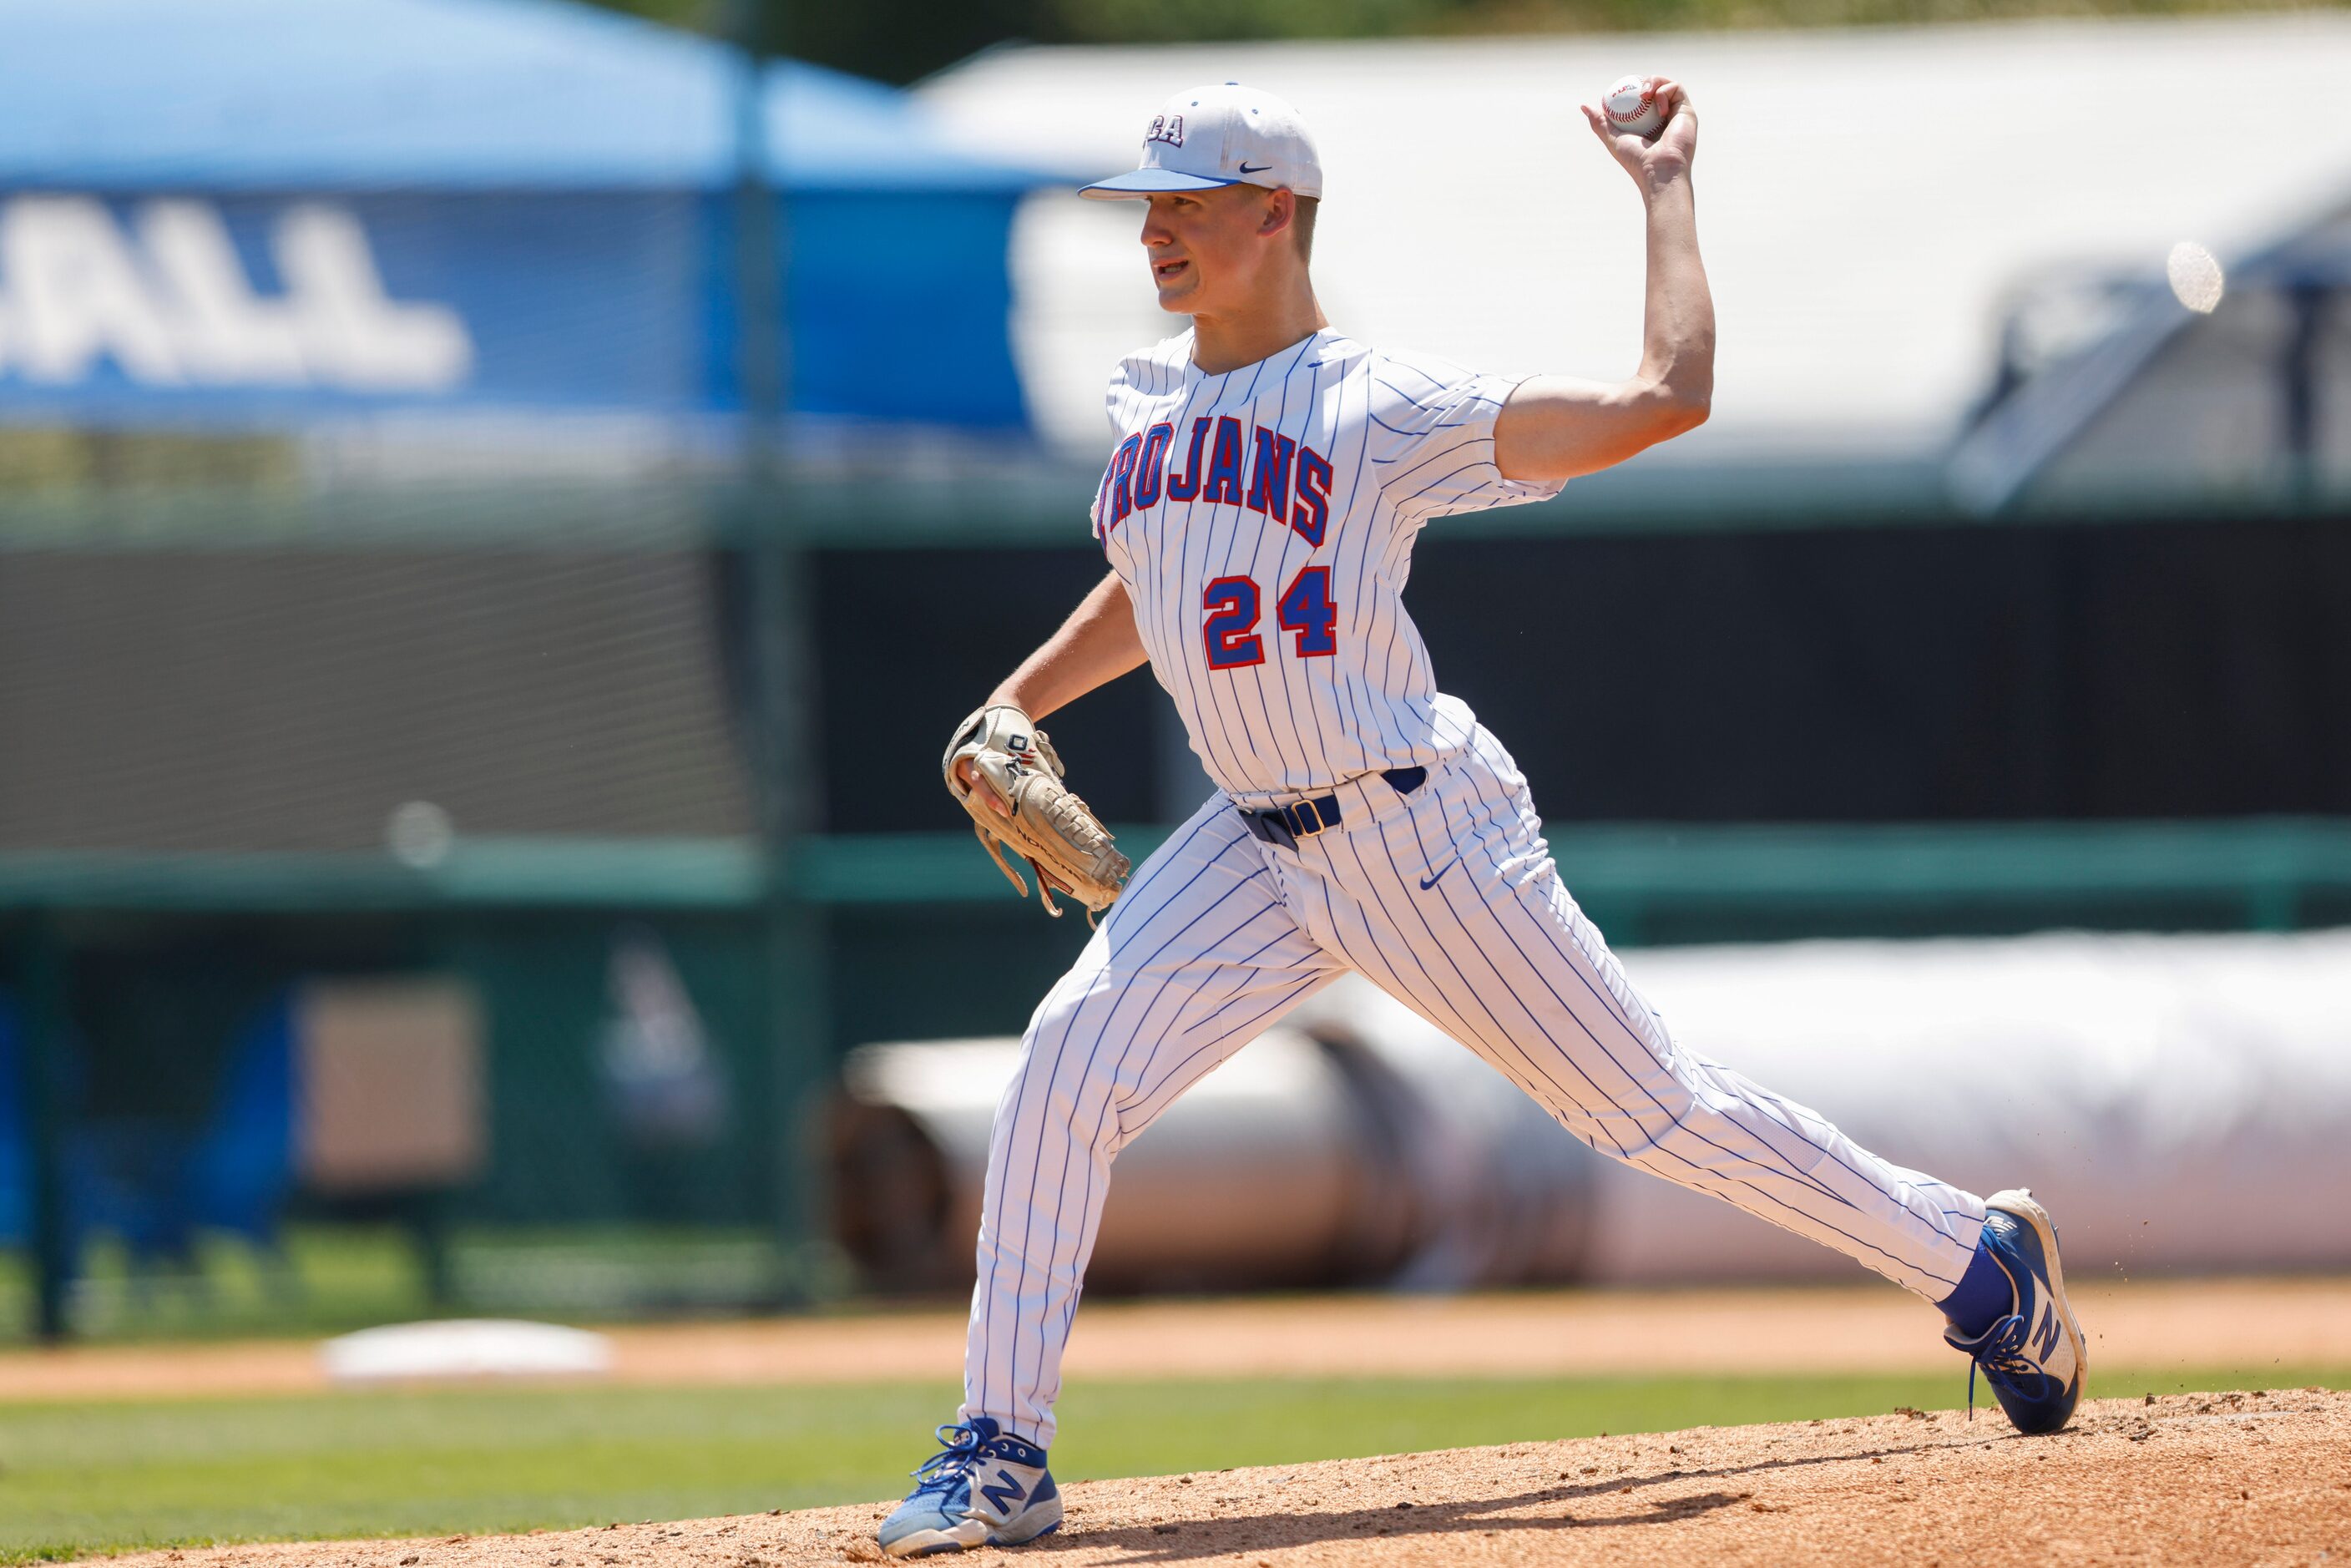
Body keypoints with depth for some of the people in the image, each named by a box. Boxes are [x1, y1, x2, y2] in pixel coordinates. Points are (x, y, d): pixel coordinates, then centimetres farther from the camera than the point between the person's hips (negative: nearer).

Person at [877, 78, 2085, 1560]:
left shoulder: (1385, 407, -12)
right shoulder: (1148, 401, 9)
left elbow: (1667, 397, -18)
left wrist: (1666, 188, -12)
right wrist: (1015, 705, 16)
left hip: (1424, 832, -5)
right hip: (1256, 845, 6)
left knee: (1658, 1106, 2)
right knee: (1069, 1060, -14)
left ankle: (1985, 1265, 21)